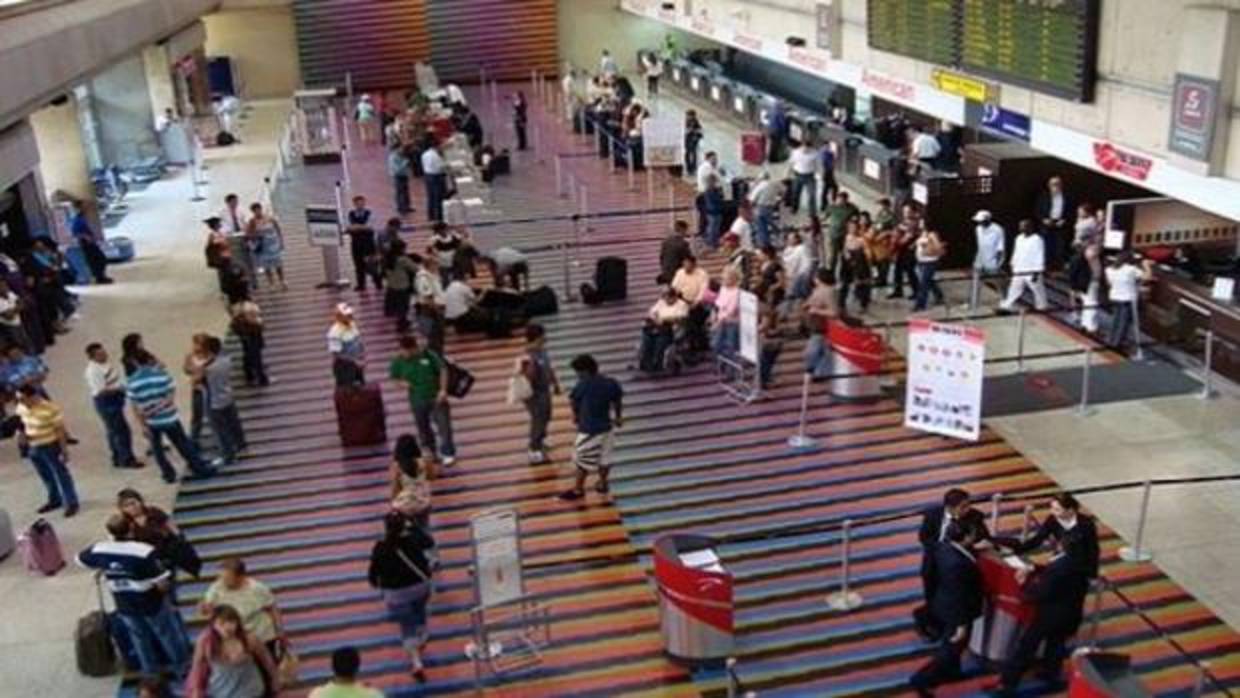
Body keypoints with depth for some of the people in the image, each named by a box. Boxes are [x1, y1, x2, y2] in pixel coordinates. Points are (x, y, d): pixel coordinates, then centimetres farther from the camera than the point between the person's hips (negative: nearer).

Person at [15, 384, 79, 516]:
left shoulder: (50, 409, -26)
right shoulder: (22, 407, -6)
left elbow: (60, 430, -19)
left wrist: (64, 450, -16)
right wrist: (22, 434, -7)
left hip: (51, 446, -7)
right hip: (33, 447, 7)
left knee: (61, 474, 6)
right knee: (46, 476, 22)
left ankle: (71, 503, 17)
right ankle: (54, 500, 40)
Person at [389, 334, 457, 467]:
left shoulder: (428, 355, -14)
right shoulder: (399, 362, -8)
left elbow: (443, 370, -6)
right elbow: (392, 376, 7)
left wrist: (443, 389, -13)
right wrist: (403, 382, -14)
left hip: (436, 398, -2)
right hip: (418, 401, 2)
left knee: (444, 425, 1)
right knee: (423, 428, 16)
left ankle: (448, 453, 17)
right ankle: (429, 452, 38)